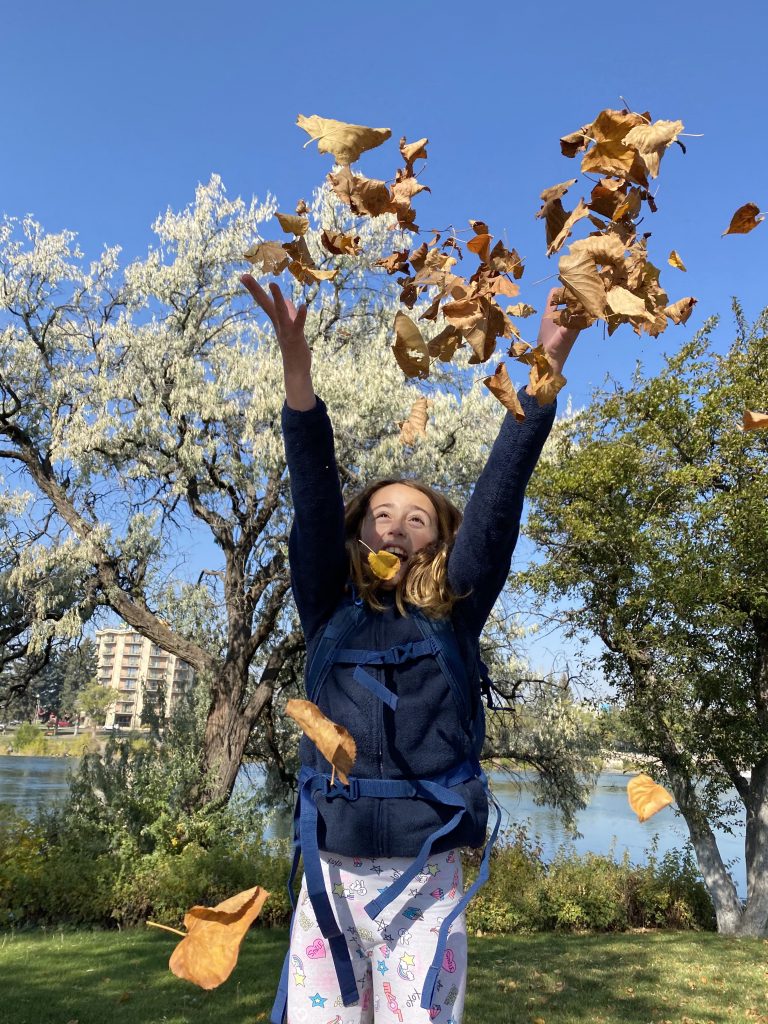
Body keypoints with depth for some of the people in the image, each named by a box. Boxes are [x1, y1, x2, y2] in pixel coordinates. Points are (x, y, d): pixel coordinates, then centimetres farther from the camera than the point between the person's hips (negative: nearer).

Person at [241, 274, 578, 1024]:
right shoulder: (329, 611, 6)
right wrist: (296, 368, -17)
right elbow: (315, 503, -6)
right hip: (331, 875, 1)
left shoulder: (453, 616, 5)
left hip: (427, 878, 0)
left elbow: (497, 502, -4)